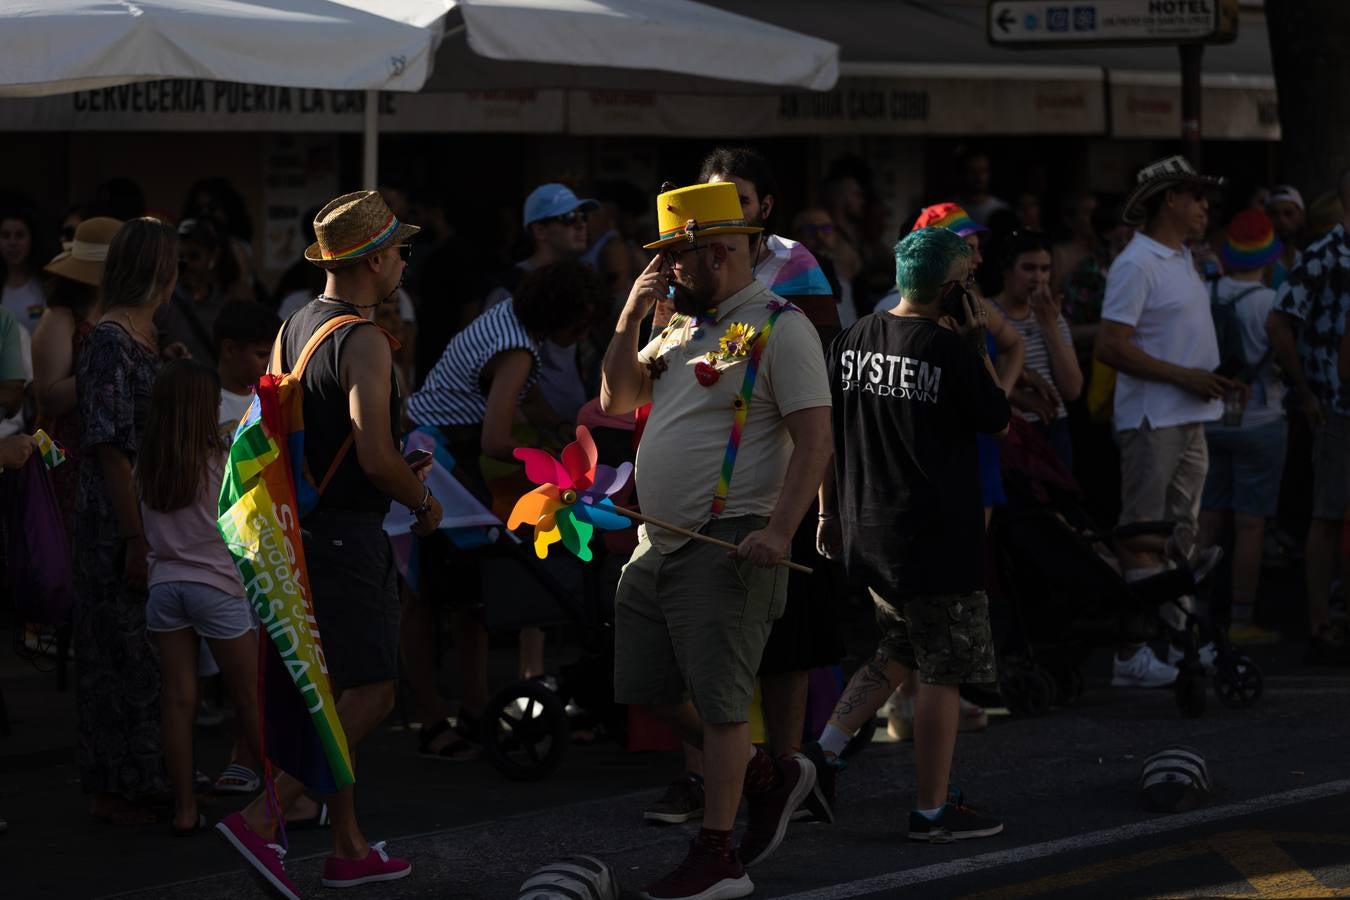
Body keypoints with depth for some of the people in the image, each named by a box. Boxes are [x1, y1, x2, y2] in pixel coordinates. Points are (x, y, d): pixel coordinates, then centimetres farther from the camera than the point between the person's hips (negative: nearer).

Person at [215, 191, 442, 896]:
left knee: (331, 690, 15)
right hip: (349, 535, -10)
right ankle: (260, 818, -15)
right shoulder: (363, 341, -17)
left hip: (302, 522, 10)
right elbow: (376, 459, -25)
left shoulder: (292, 330, 11)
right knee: (372, 693, -7)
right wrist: (423, 502, -5)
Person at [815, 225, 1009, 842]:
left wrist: (830, 512, 19)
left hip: (867, 536, 7)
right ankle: (932, 810, 8)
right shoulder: (952, 351, -15)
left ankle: (823, 750, 12)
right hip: (937, 541, -7)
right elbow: (998, 421, -2)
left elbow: (824, 433, 10)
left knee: (900, 653, 23)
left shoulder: (851, 342, 4)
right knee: (944, 673, 3)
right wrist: (977, 345, -1)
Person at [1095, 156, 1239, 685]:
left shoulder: (1183, 259, 15)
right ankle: (1131, 655, -5)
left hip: (1190, 419, 9)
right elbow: (1111, 347, -20)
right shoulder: (1136, 265, -14)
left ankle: (1179, 642, 21)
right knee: (1144, 539, -7)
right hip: (1152, 421, -9)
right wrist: (1185, 377, -19)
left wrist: (1215, 377, 6)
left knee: (1181, 536, 14)